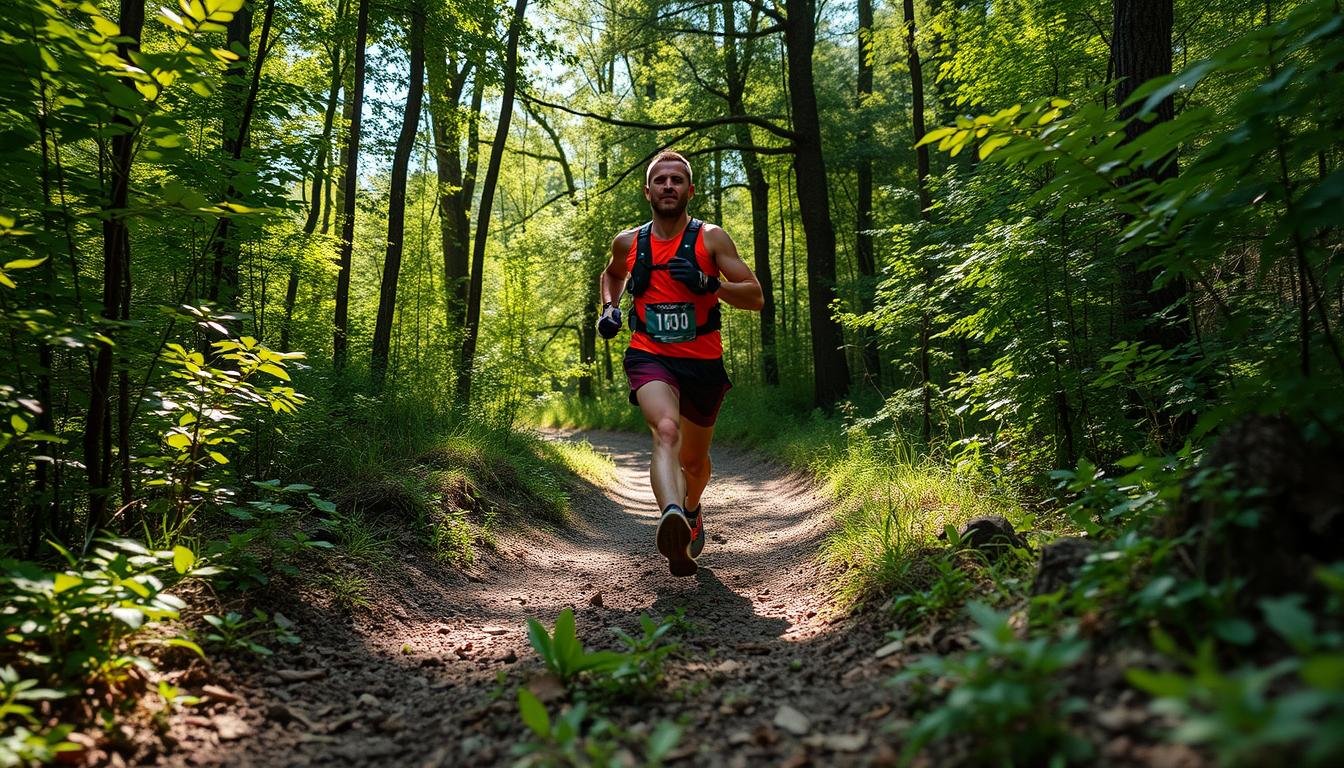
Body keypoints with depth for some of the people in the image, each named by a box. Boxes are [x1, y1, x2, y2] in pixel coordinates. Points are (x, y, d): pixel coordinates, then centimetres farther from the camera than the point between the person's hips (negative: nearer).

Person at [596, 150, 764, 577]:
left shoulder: (711, 238, -3)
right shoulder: (628, 242, 4)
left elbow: (756, 296, -7)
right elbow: (611, 274, 28)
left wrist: (708, 284, -24)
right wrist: (609, 307, 8)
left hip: (703, 363, 1)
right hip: (649, 358, -1)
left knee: (695, 460, 18)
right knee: (666, 430, -33)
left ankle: (691, 510, 51)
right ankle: (671, 516, -54)